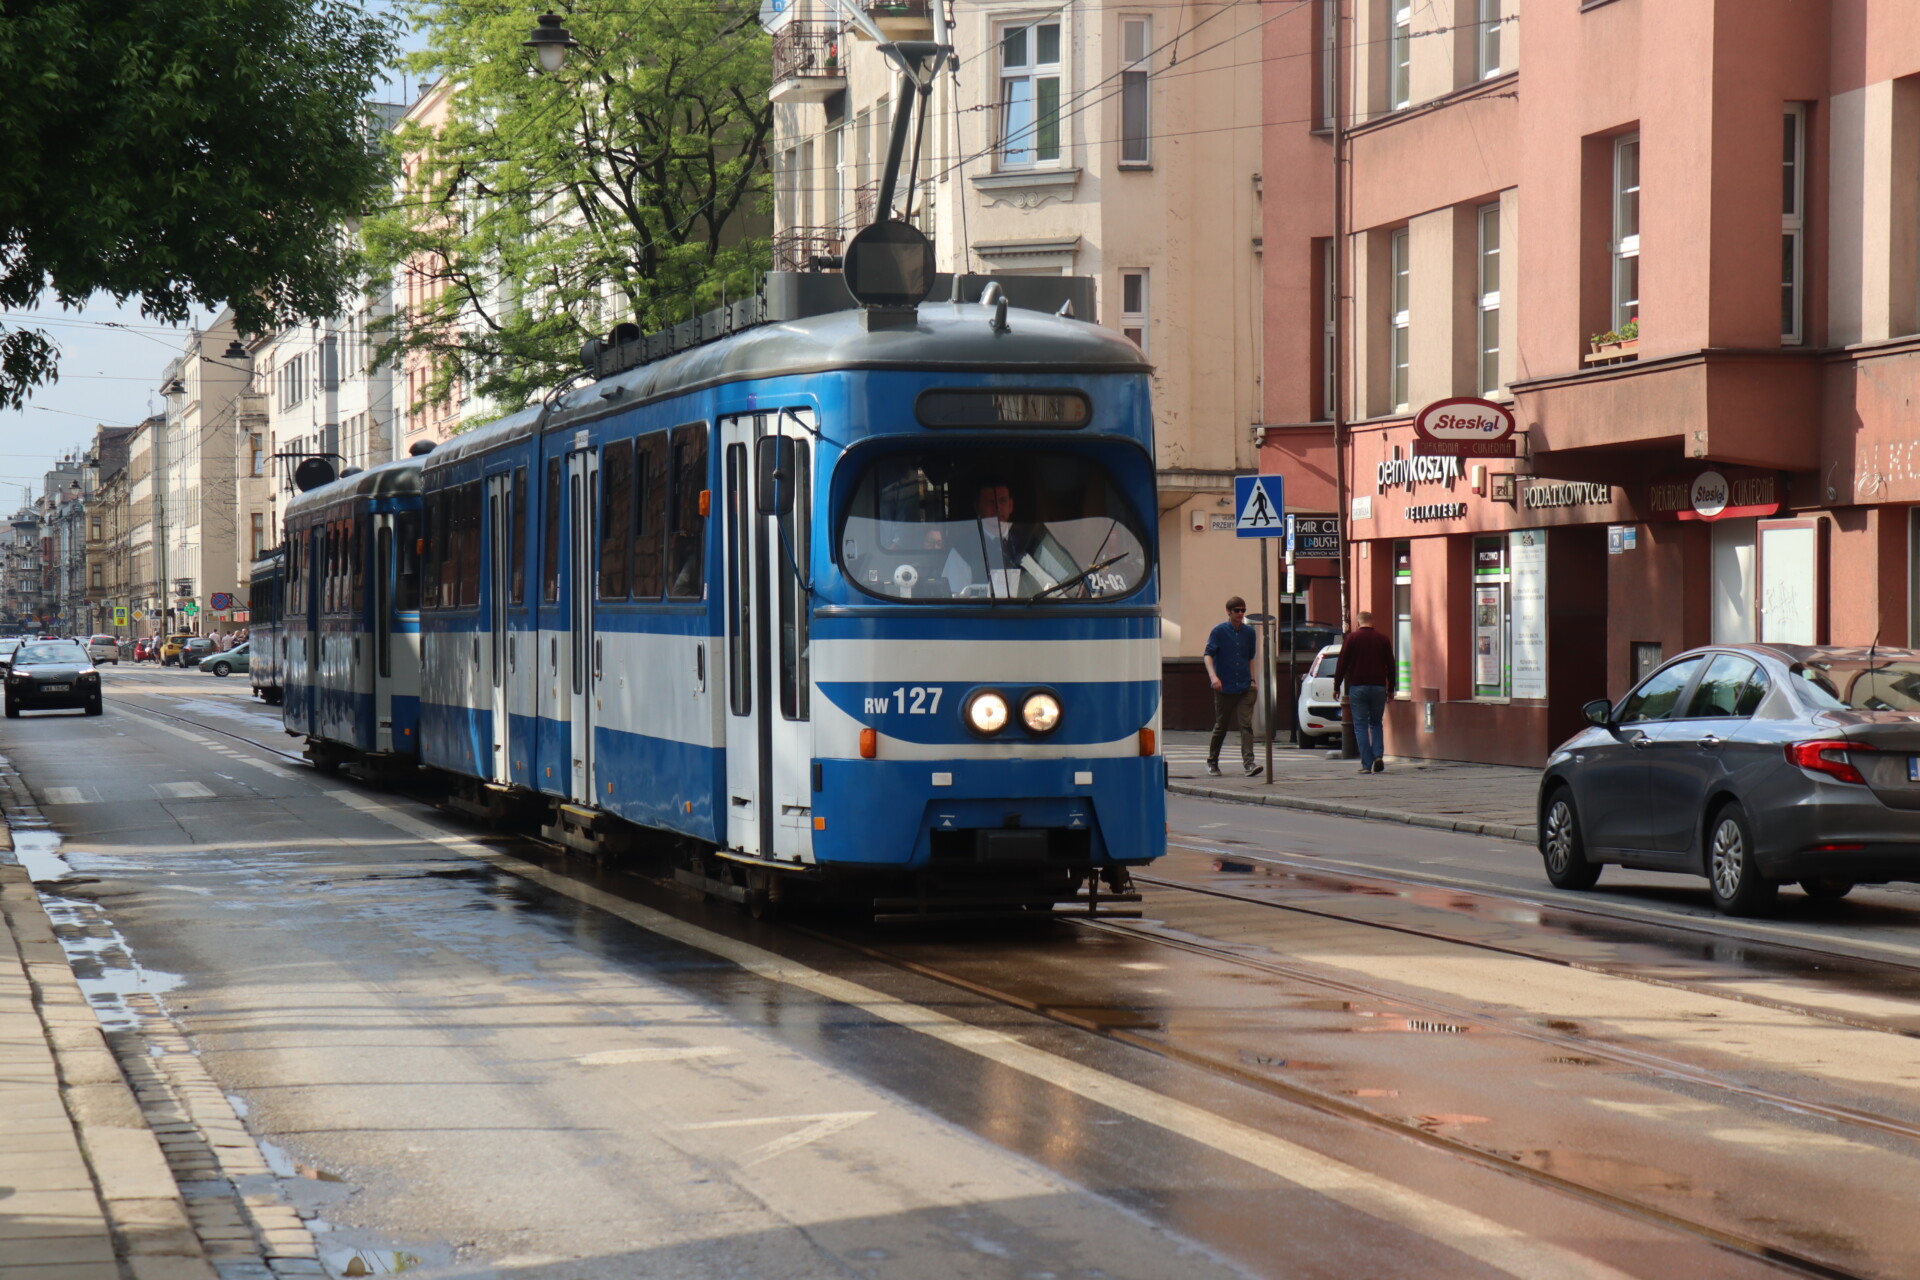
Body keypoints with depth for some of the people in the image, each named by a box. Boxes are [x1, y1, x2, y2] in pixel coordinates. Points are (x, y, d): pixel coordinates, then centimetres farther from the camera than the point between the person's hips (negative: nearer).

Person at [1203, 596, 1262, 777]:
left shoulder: (1249, 632, 9)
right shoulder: (1219, 631, -3)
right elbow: (1208, 655, -9)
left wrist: (1252, 679, 11)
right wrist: (1213, 676, -24)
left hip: (1244, 688, 2)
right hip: (1224, 688, -2)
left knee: (1246, 724, -10)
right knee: (1220, 726, 8)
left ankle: (1249, 763, -18)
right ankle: (1212, 762, 24)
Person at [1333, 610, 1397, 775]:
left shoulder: (1351, 638, -1)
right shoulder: (1383, 639, 7)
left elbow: (1341, 664, -3)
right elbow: (1391, 666, 10)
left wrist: (1336, 687, 5)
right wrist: (1390, 689, 19)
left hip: (1357, 687, -2)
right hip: (1378, 687, 2)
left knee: (1360, 725, 1)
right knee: (1376, 724, 15)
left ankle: (1366, 764, -5)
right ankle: (1378, 756, -5)